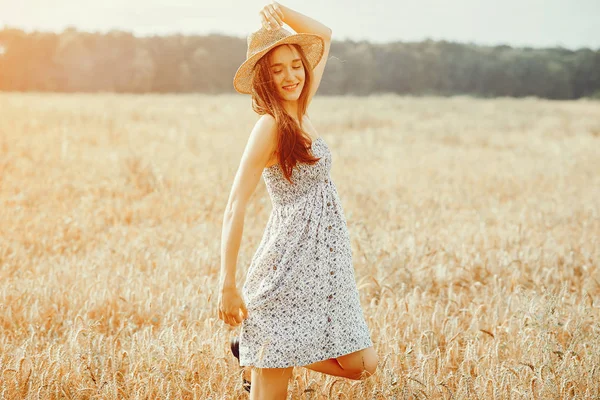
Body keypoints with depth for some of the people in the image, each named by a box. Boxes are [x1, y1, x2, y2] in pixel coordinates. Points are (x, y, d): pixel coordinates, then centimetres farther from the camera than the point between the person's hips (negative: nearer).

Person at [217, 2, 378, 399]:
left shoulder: (299, 111, 6)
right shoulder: (270, 126, -14)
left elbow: (324, 36, 18)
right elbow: (236, 207, -16)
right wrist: (228, 285, -19)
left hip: (326, 263, 8)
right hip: (289, 265, -8)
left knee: (362, 365, 9)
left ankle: (257, 353, 22)